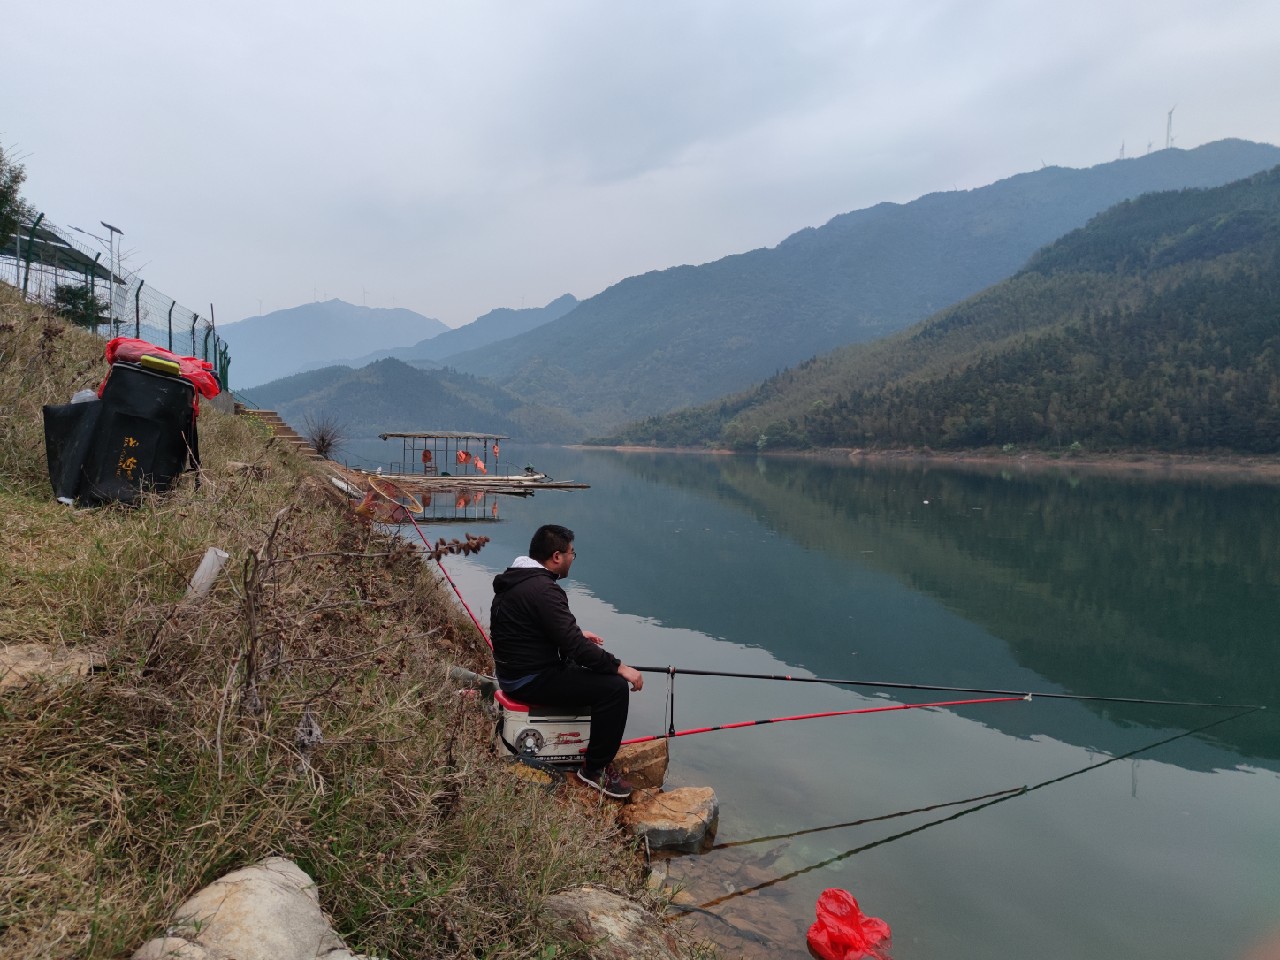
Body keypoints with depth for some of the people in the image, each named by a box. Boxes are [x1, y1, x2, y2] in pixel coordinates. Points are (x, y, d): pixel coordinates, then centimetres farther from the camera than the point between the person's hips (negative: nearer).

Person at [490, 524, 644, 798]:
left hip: (514, 670, 11)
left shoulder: (517, 578, 8)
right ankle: (595, 769, -3)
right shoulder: (543, 590, -25)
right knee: (614, 687, -16)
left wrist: (578, 633, 20)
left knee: (601, 666, 24)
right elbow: (574, 645, -26)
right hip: (531, 680, -11)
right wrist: (619, 667, -18)